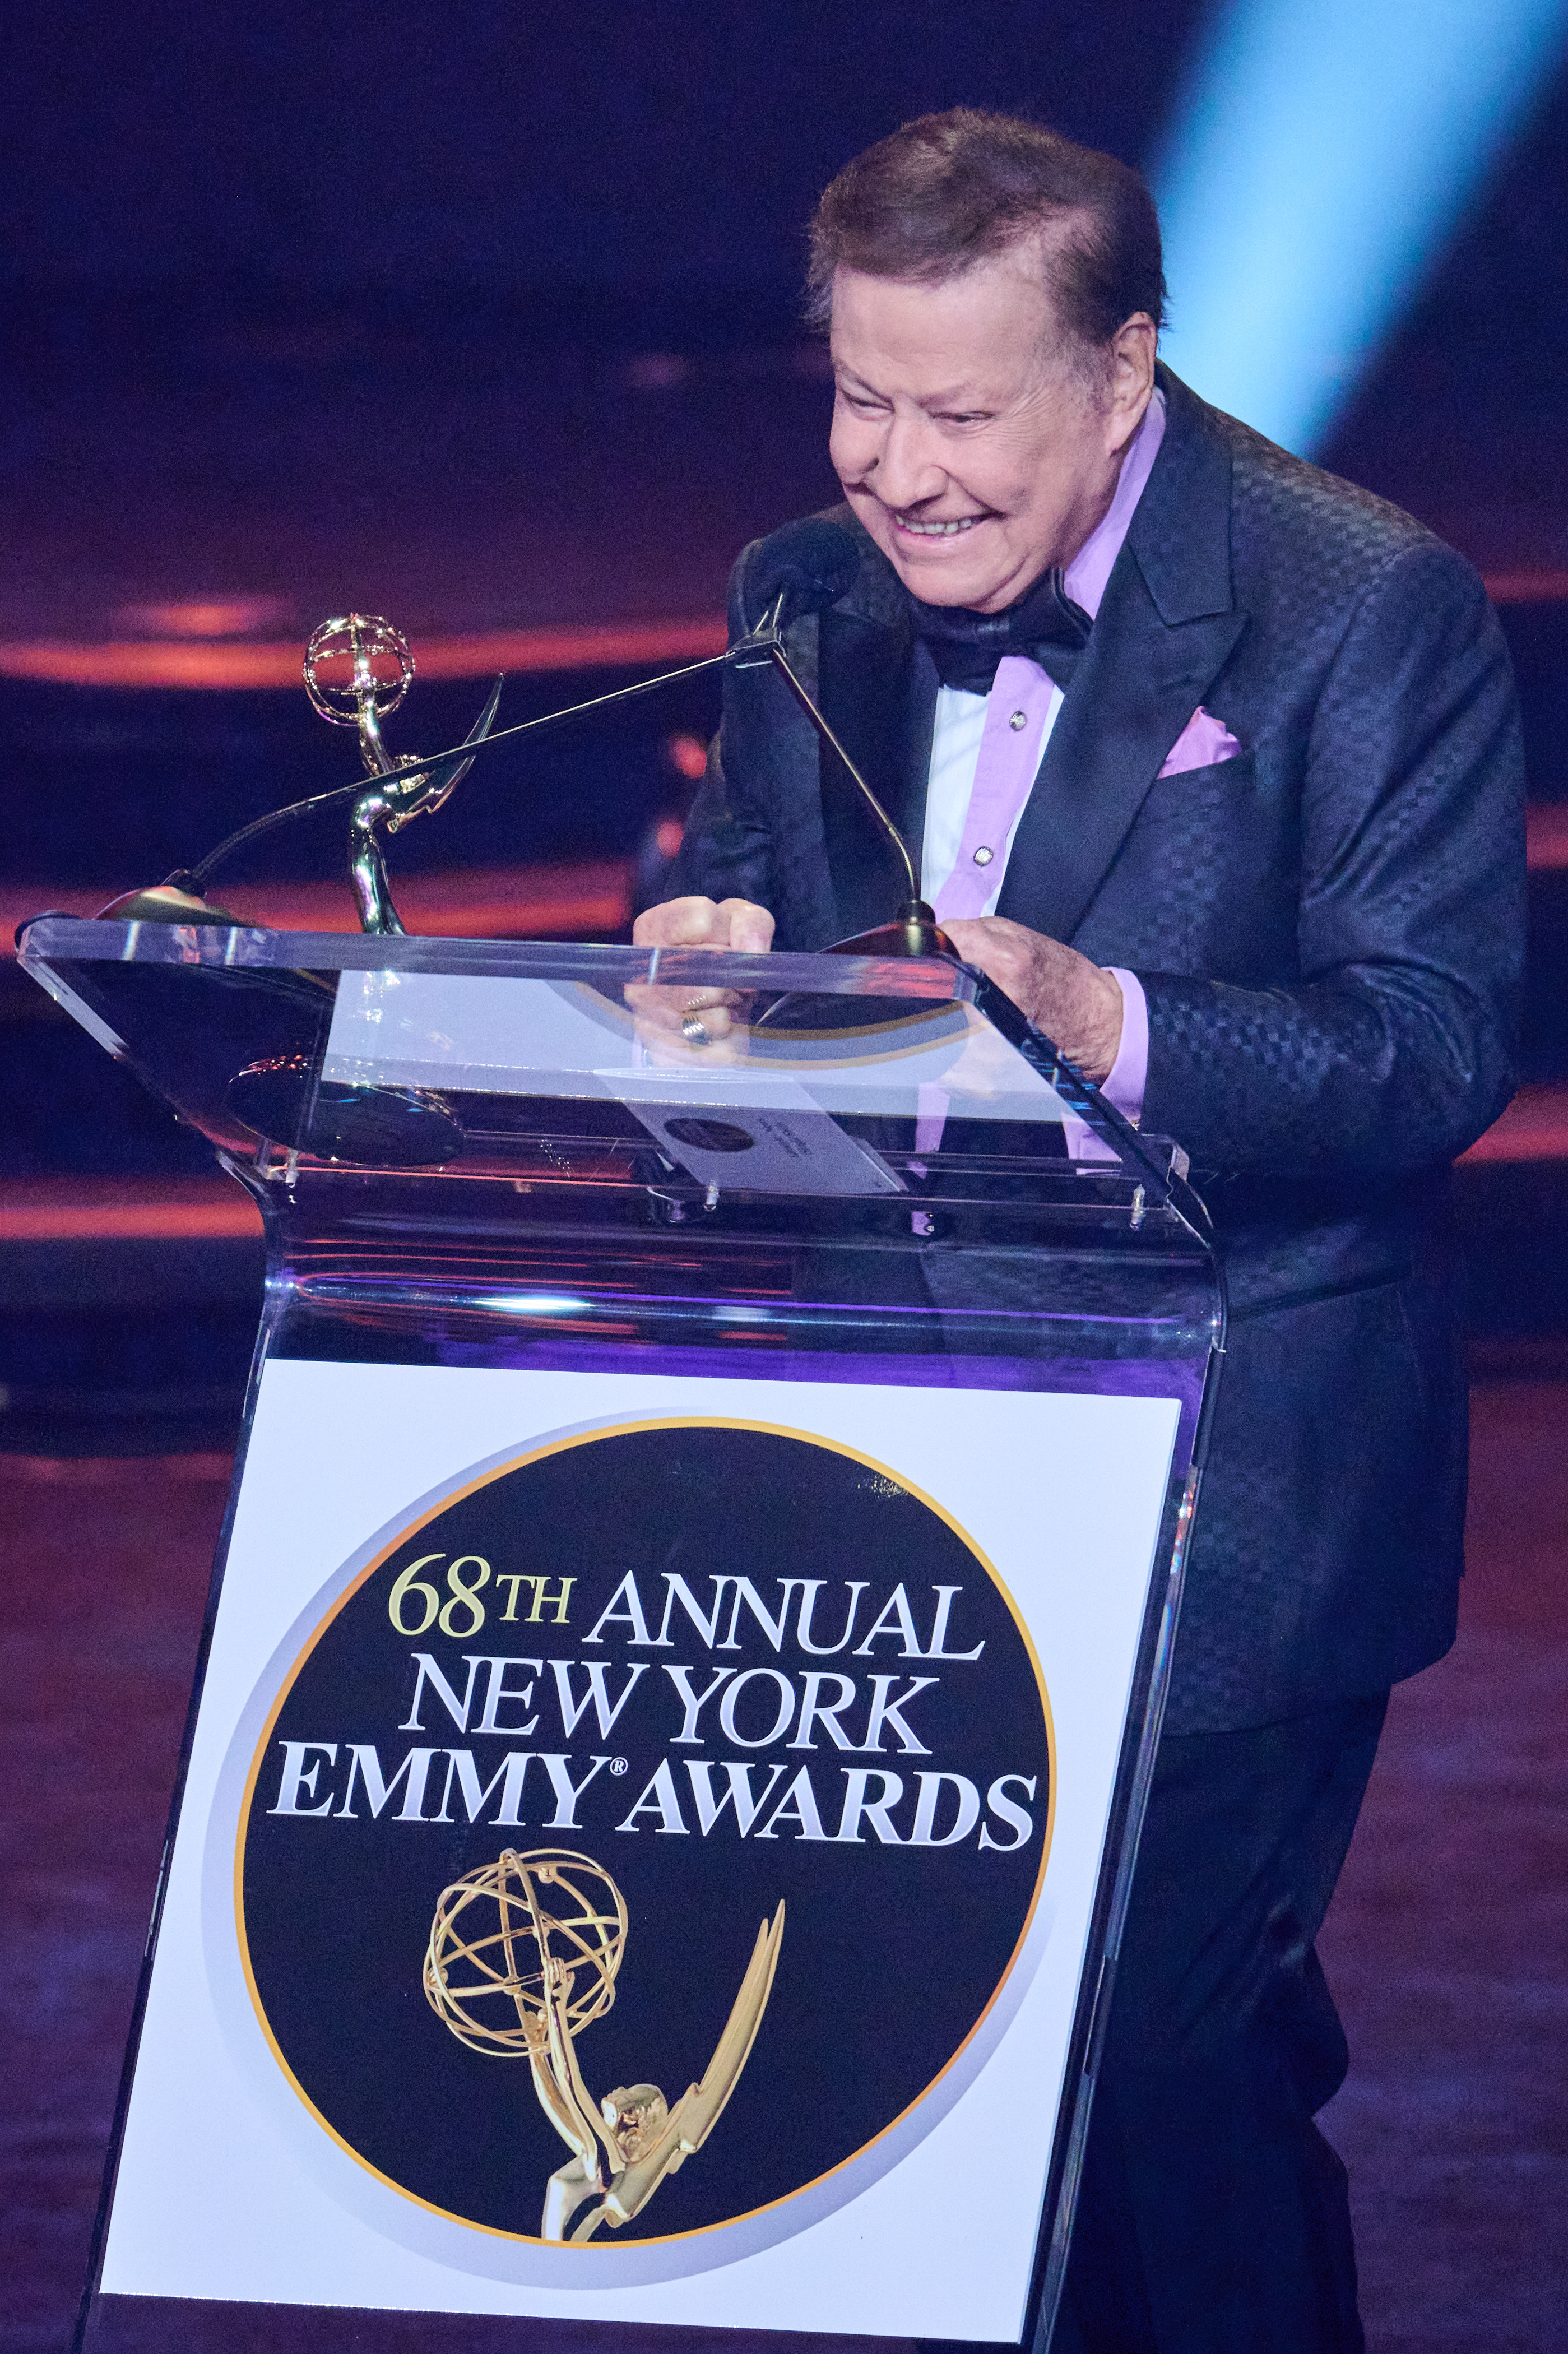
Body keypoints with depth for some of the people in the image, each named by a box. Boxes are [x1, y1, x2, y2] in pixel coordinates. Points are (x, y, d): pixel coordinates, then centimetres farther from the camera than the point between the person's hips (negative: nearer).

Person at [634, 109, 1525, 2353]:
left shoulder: (1374, 612, -12)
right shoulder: (809, 600, 7)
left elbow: (1437, 1053, -17)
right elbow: (732, 898, 14)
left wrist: (1111, 1028, -34)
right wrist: (703, 954, -12)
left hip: (1228, 1500, -6)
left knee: (1169, 2050, -7)